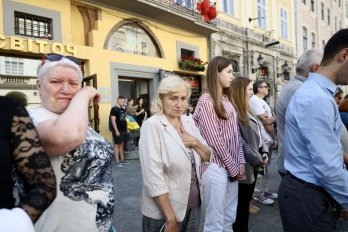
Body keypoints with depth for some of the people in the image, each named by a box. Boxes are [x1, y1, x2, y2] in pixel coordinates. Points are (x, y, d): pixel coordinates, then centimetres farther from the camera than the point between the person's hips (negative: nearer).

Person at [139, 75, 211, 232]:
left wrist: (195, 142, -13)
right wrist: (170, 219, -20)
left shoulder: (189, 122, 2)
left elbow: (208, 157, 6)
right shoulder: (152, 126, -18)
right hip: (164, 211, -6)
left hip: (193, 204, 7)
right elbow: (153, 177, -22)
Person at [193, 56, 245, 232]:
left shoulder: (227, 99, 12)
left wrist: (240, 161, 3)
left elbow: (235, 133, 11)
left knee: (229, 218, 19)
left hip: (231, 166, 8)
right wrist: (233, 166, -9)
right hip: (217, 167, -8)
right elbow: (214, 140, -15)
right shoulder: (206, 101, -12)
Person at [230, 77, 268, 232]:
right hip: (245, 166, -9)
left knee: (246, 202, 21)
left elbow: (257, 134, 15)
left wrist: (264, 152, 1)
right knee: (241, 204, 8)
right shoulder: (234, 112, -20)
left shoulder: (247, 110, 11)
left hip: (254, 164, 9)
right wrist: (257, 159, -13)